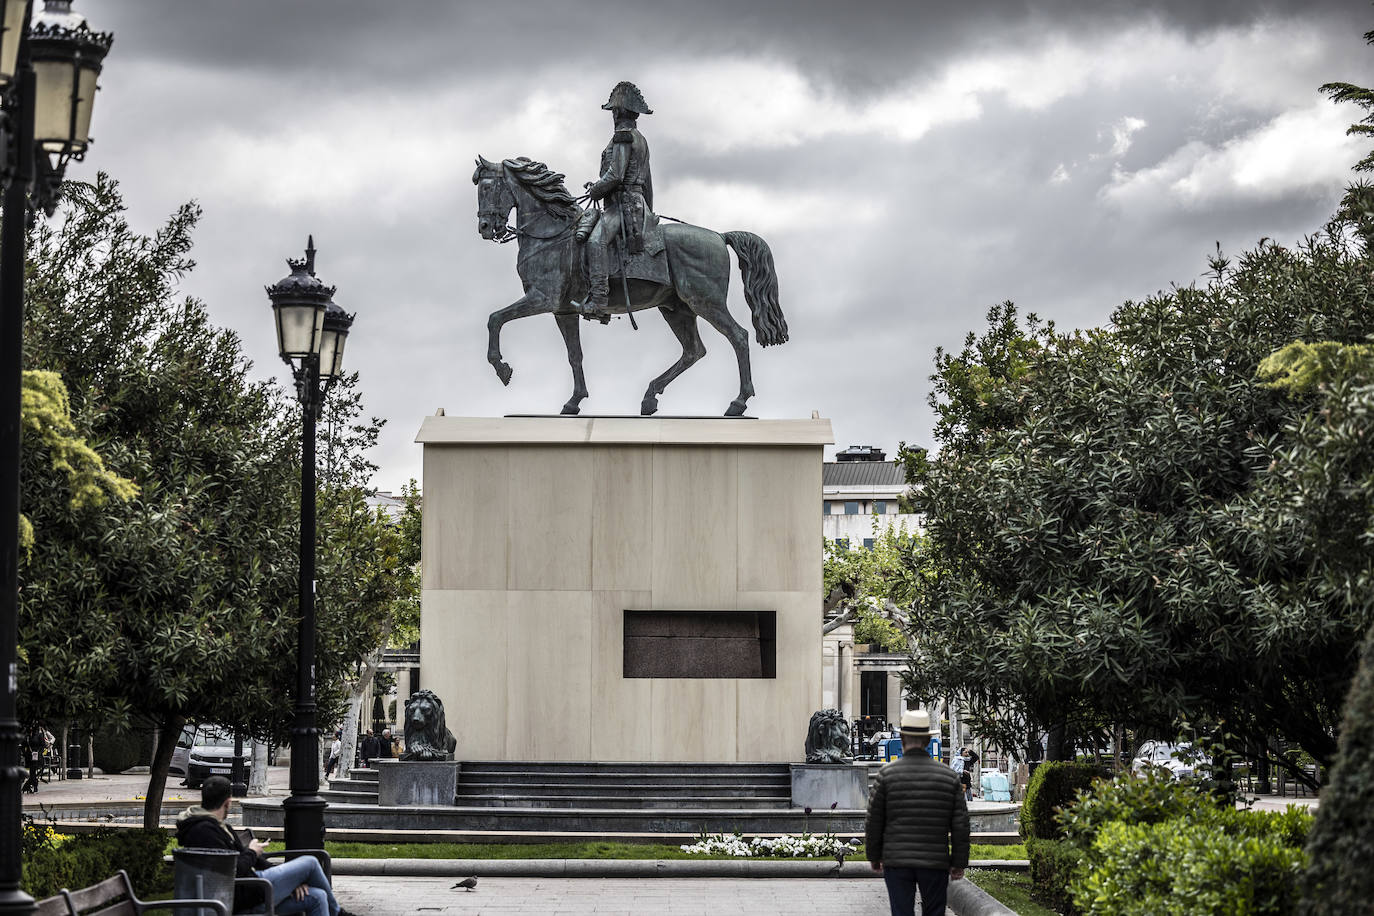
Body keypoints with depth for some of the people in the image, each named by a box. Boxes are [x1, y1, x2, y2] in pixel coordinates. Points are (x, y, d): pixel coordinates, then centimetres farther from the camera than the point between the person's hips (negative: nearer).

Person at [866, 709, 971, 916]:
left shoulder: (887, 774, -4)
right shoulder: (948, 776, 1)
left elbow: (874, 821, 0)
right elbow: (960, 824, 2)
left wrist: (874, 856, 12)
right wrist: (959, 862, 10)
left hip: (897, 861, -1)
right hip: (935, 862, 1)